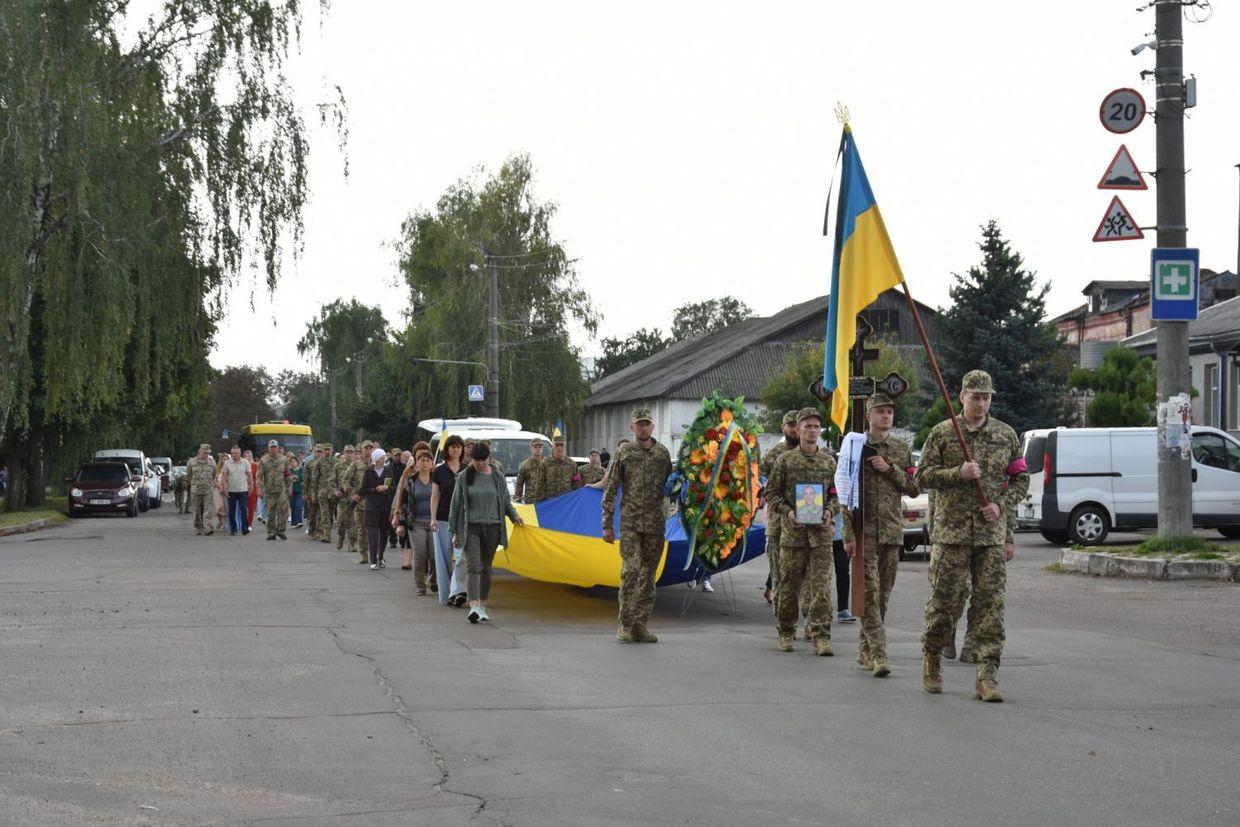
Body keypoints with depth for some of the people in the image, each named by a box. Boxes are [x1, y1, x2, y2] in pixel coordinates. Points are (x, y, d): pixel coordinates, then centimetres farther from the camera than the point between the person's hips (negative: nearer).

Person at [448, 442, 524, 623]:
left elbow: (505, 501, 17)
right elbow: (456, 505, 6)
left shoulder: (497, 476, 7)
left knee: (486, 568, 9)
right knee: (473, 567, -15)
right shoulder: (465, 477, 2)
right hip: (471, 527, -2)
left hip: (492, 527, 2)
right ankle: (473, 606, -26)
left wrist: (514, 515, -2)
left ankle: (482, 606, 18)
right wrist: (455, 532, 4)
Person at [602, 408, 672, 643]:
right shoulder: (624, 454, 2)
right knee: (630, 570, -14)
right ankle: (625, 624, -7)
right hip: (630, 522, -3)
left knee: (649, 574, 5)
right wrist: (607, 525, -2)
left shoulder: (663, 454, 9)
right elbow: (610, 492, 3)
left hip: (655, 524, 3)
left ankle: (640, 624, 11)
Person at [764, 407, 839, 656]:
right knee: (789, 585, 5)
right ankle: (786, 633, 20)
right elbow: (771, 494, 5)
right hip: (792, 532, -1)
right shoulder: (785, 460, 4)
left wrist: (830, 510, -3)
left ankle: (821, 637, -6)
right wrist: (787, 512, -11)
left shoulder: (829, 461, 10)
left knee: (821, 586, -6)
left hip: (821, 532, 1)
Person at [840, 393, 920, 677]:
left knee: (883, 593, 7)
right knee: (869, 591, -12)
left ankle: (865, 649, 18)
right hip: (864, 530, -4)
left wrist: (890, 469, -8)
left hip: (892, 531, 4)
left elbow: (913, 489, 8)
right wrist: (848, 534, -8)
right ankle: (877, 652, -16)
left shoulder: (902, 449, 11)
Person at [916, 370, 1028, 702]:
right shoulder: (942, 433, 4)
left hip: (993, 532, 2)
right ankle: (932, 657, 24)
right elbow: (922, 475, 1)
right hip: (952, 531, -2)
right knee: (945, 599, 1)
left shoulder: (1006, 435, 10)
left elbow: (1020, 478, 13)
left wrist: (1001, 505, -4)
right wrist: (958, 473, -14)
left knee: (991, 603, -4)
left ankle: (986, 676, -3)